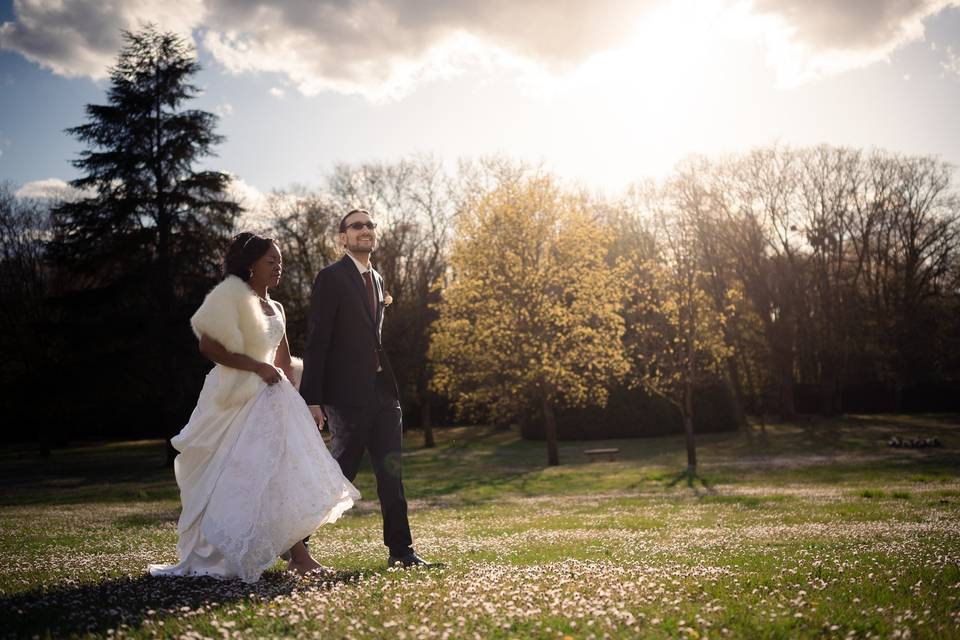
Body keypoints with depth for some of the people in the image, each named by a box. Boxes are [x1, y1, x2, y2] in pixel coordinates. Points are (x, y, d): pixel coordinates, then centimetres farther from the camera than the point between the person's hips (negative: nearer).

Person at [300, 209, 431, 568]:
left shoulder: (376, 279, 17)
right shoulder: (331, 278, -6)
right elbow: (317, 341, -11)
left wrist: (390, 381, 16)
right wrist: (312, 398, -16)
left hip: (382, 389, 7)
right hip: (348, 392, -7)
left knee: (390, 470, 5)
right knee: (341, 471, -1)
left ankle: (400, 550, 9)